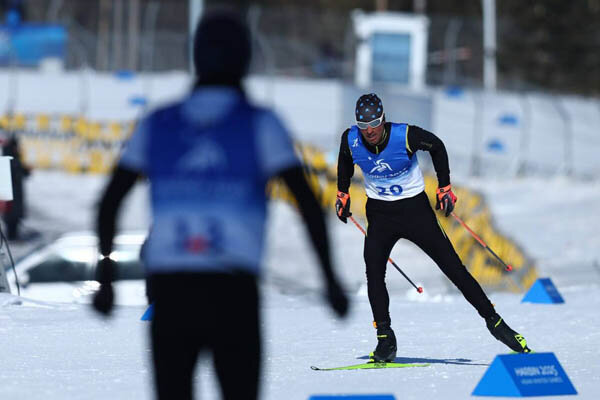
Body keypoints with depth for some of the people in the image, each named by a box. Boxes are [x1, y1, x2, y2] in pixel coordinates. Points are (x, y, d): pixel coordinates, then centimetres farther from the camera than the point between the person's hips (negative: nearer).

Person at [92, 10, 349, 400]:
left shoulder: (157, 124, 9)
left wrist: (106, 277, 18)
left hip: (168, 290, 2)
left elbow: (109, 202, 10)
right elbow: (308, 202, -6)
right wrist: (331, 278, 0)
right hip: (233, 293, -2)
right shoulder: (259, 124, 1)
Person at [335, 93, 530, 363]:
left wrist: (444, 187, 0)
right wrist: (342, 193, 15)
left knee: (453, 267, -3)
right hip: (380, 214, 2)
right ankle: (385, 339, -11)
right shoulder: (351, 140, -13)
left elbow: (437, 147, -2)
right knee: (373, 272, -18)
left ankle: (493, 321, 7)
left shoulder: (405, 136, -22)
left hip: (415, 209, -2)